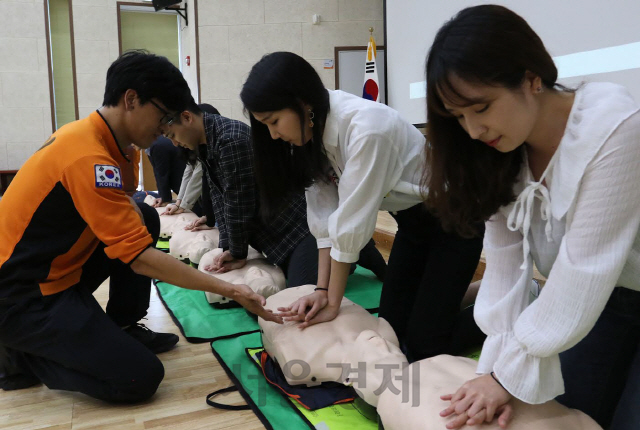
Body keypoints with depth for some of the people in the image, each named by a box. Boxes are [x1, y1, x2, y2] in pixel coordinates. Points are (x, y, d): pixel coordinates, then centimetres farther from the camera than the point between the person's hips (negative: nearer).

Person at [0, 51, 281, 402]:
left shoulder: (86, 133, 3)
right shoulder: (89, 158, -26)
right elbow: (141, 258, -26)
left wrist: (129, 212, -6)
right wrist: (230, 290, -23)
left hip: (51, 270, 9)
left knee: (143, 218, 9)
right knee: (141, 377, -16)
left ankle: (122, 328, 14)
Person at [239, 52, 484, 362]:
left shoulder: (365, 128, -33)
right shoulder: (311, 132, -8)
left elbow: (351, 223, -29)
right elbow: (324, 216, -8)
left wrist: (333, 303, -20)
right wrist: (322, 289, -13)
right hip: (413, 219, 7)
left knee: (424, 339, -7)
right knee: (392, 324, 6)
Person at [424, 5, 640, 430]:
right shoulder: (501, 148, -11)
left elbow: (583, 272, -30)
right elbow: (505, 262, -15)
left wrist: (511, 375, -23)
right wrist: (498, 367, -22)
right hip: (603, 300, 5)